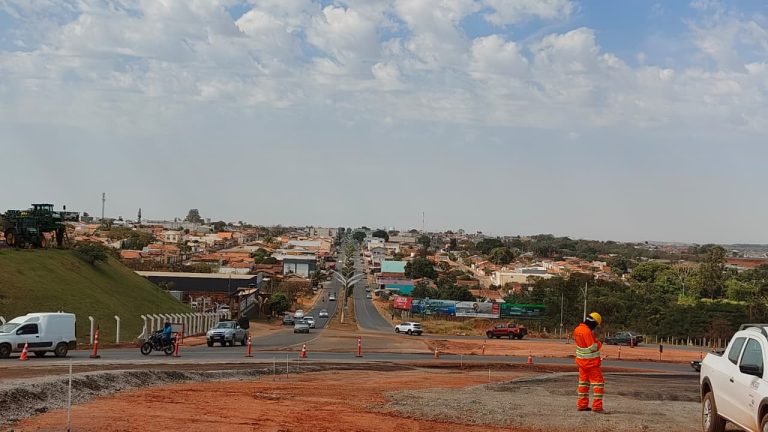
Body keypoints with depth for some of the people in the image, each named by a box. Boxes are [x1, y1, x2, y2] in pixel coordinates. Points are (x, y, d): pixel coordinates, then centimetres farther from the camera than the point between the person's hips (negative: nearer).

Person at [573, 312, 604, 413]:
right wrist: (599, 343, -4)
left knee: (583, 382, 17)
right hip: (591, 362, -8)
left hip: (581, 360, 8)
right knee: (598, 382, 0)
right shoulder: (588, 332, -26)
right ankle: (597, 406, -3)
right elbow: (593, 348, -25)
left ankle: (582, 404, 21)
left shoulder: (577, 329, 1)